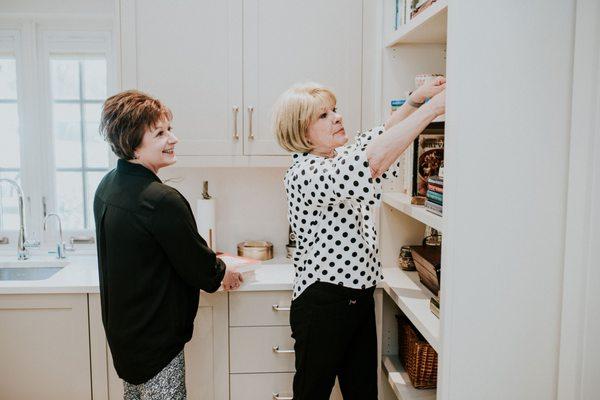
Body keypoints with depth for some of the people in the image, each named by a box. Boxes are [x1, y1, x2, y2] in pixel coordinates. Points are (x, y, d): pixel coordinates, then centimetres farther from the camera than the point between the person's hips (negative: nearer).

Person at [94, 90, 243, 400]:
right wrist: (224, 274, 4)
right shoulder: (161, 200, -28)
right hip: (155, 338, -9)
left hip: (121, 327, 9)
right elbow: (199, 266, -18)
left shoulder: (107, 186, 1)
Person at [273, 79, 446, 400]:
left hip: (360, 296, 8)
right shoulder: (303, 173, -21)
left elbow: (377, 136, 18)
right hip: (323, 304, -8)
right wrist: (434, 106, -34)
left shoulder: (339, 156, 7)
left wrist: (416, 99, 1)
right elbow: (370, 163, -36)